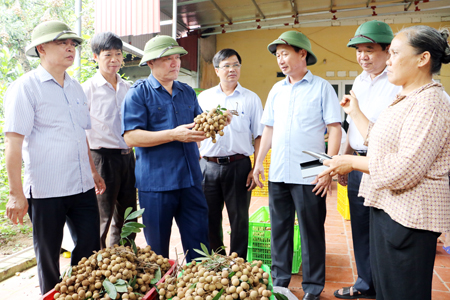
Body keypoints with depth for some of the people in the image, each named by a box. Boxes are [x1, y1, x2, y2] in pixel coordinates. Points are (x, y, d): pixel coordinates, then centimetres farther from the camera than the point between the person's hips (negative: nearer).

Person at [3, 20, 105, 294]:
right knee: (48, 256, 11)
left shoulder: (76, 87, 12)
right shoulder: (26, 87, -7)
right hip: (45, 191, -6)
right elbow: (14, 142, -11)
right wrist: (16, 194, -14)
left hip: (83, 187, 6)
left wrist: (94, 172, 20)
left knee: (90, 250, 12)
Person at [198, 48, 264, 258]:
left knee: (239, 219, 6)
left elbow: (259, 136, 3)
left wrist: (256, 168, -5)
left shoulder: (251, 99, 5)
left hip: (238, 165, -2)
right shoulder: (204, 97, 10)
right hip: (208, 165, 2)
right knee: (210, 218, 11)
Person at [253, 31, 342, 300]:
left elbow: (335, 129, -6)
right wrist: (259, 161, 10)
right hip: (278, 174, 5)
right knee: (279, 228, 13)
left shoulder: (322, 87, -2)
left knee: (312, 231, 6)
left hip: (309, 176, -5)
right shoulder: (276, 90, 13)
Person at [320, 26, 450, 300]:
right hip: (387, 207, 10)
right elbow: (379, 142, 18)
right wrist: (355, 113, 21)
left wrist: (353, 162, -15)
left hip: (408, 217, -10)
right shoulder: (406, 99, 14)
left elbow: (404, 170, -26)